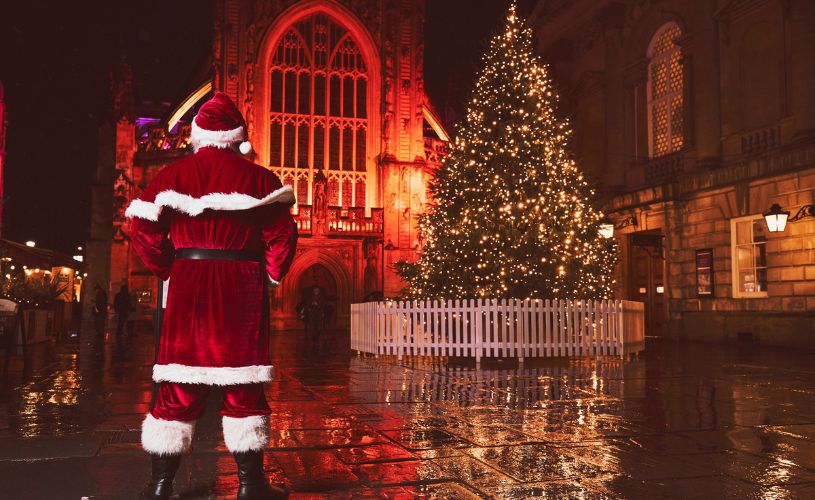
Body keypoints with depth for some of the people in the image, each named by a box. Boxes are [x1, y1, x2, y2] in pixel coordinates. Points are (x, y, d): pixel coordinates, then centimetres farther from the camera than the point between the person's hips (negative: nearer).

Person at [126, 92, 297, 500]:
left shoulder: (171, 176, 5)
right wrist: (272, 278, 9)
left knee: (179, 386, 8)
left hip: (187, 287, 2)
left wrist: (169, 269, 14)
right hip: (241, 289, -2)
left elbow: (143, 231, 1)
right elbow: (281, 234, -5)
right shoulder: (258, 178, 0)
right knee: (243, 384, 5)